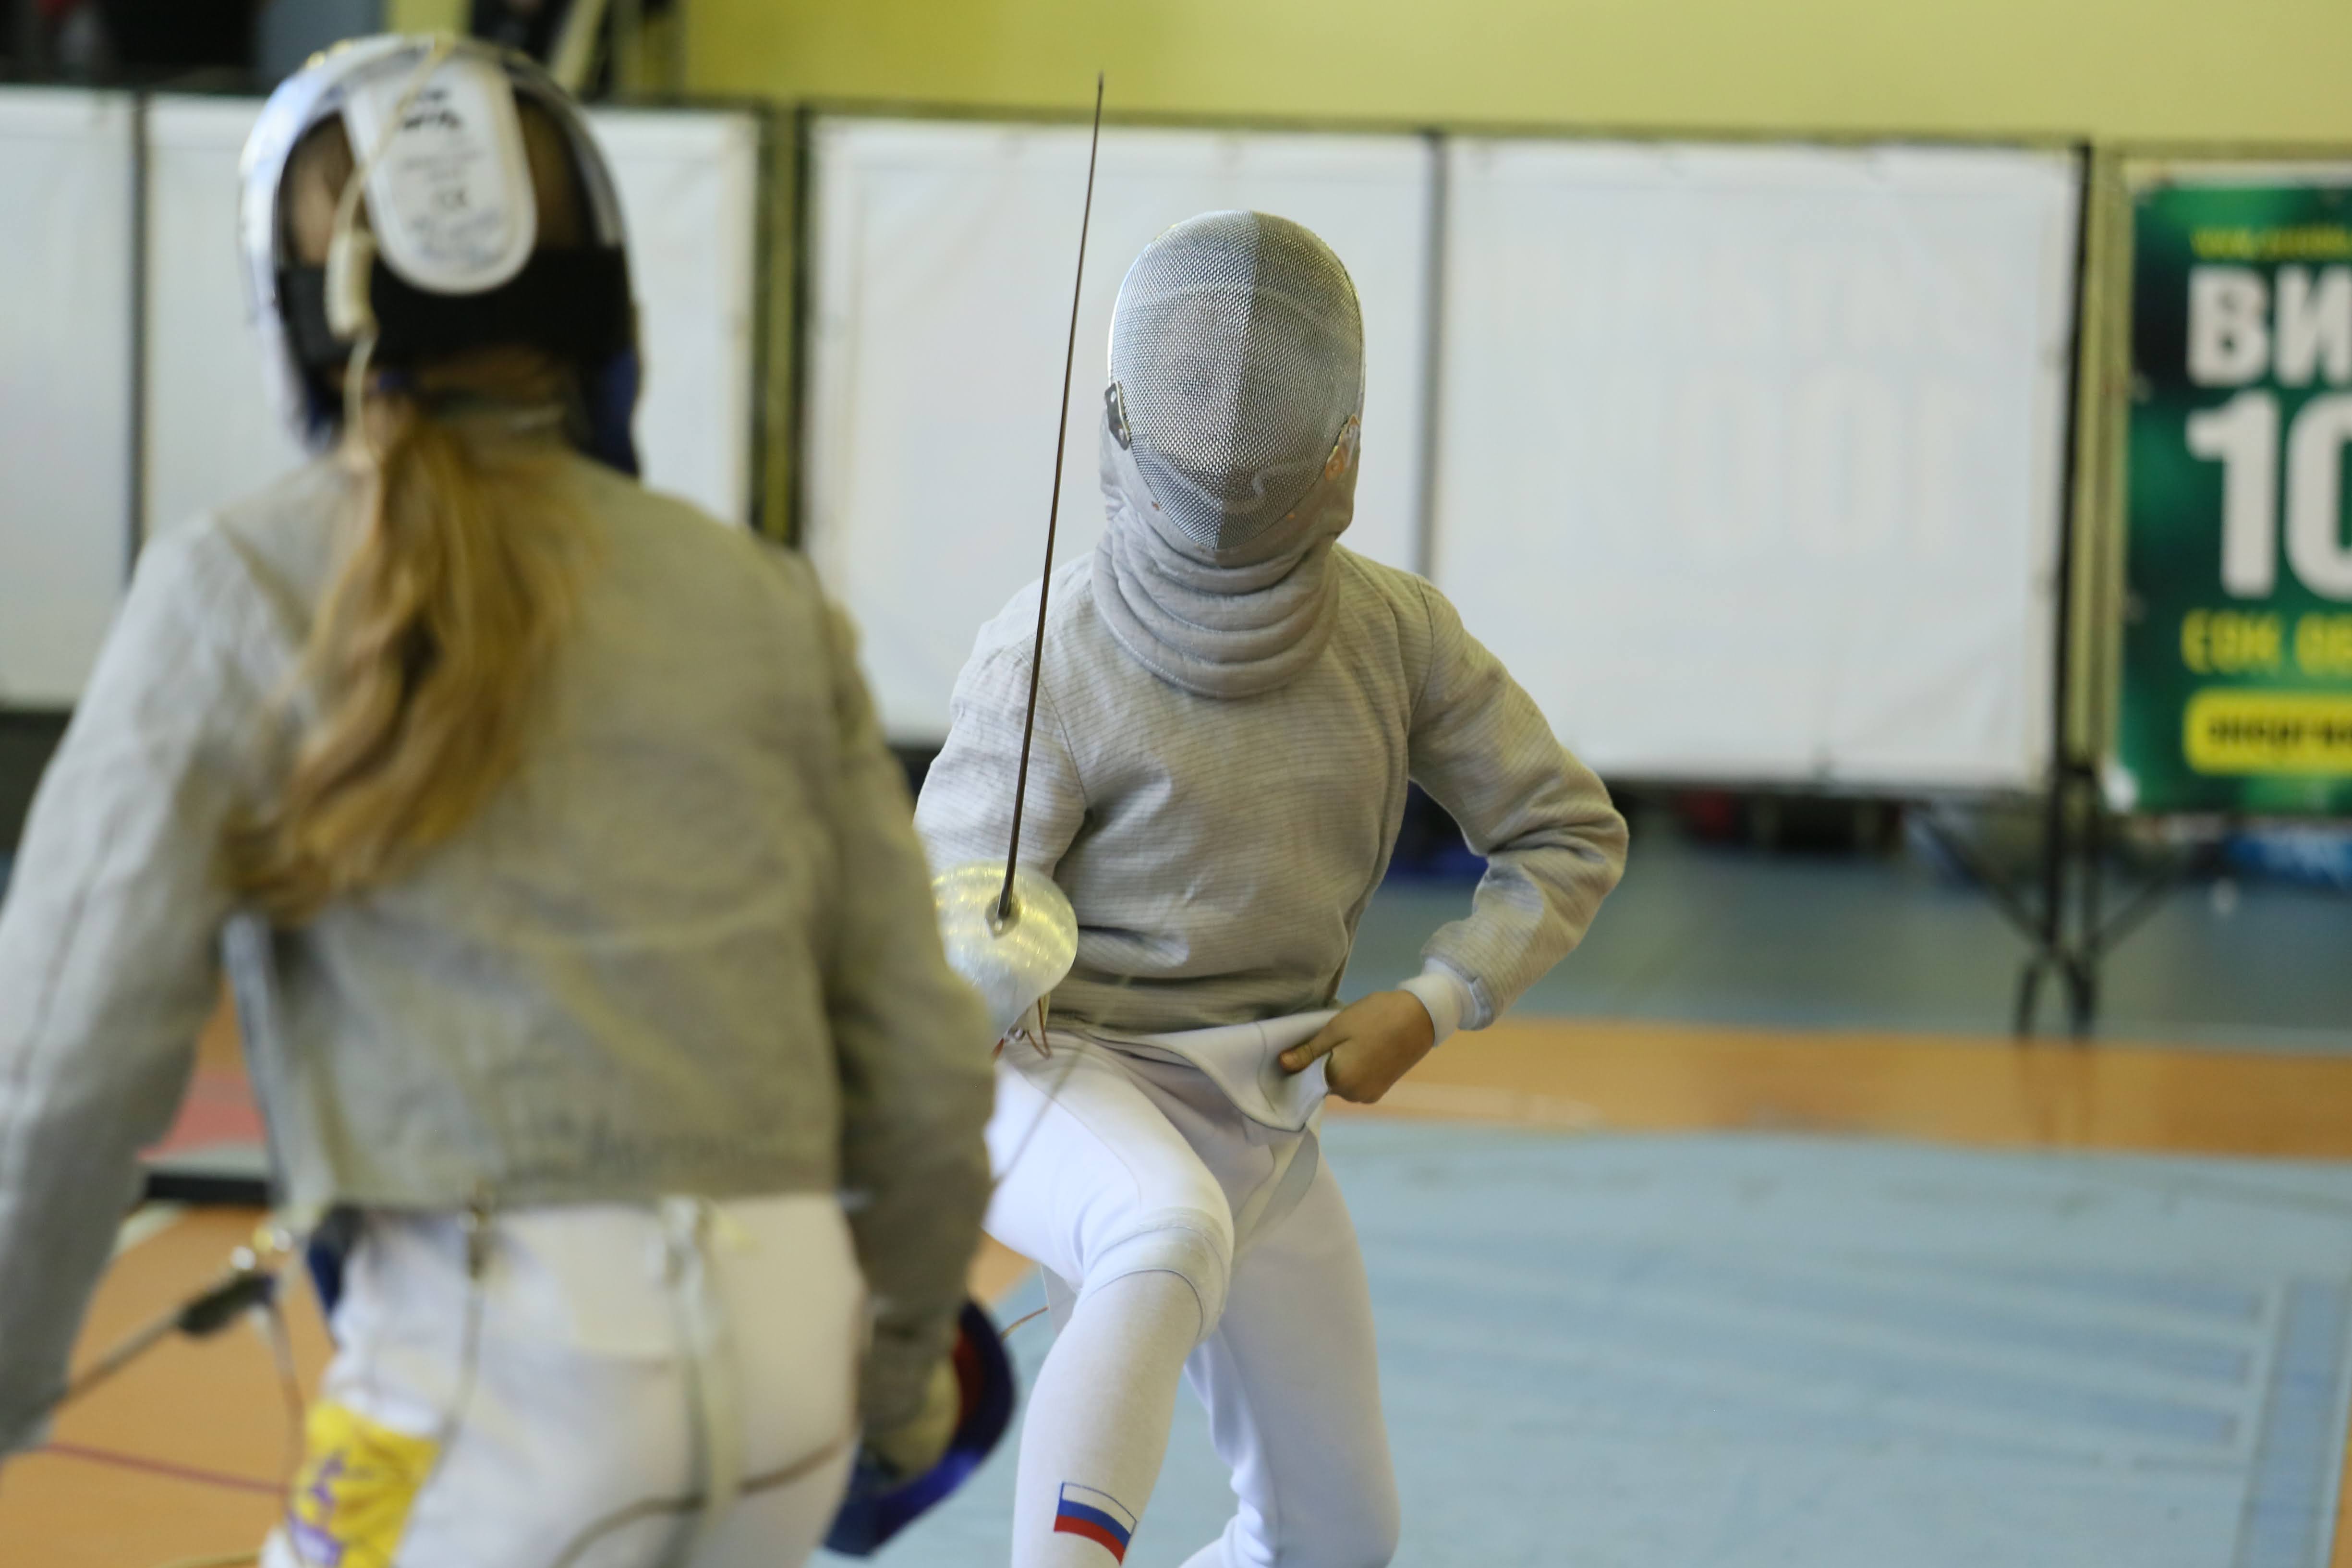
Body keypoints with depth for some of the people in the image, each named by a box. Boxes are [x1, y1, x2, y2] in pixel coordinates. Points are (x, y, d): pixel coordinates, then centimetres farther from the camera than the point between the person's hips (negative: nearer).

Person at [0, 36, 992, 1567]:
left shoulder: (243, 591, 0)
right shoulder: (765, 599, 10)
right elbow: (919, 1052, 12)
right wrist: (909, 1343, 28)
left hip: (507, 1349, -5)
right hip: (781, 1344, 5)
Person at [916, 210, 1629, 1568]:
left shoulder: (1395, 628, -7)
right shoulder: (1051, 654, -20)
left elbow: (1573, 839, 2)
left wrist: (1427, 1013, -12)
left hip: (1250, 1124, 5)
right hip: (1055, 1079, -5)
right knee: (1172, 1238, -40)